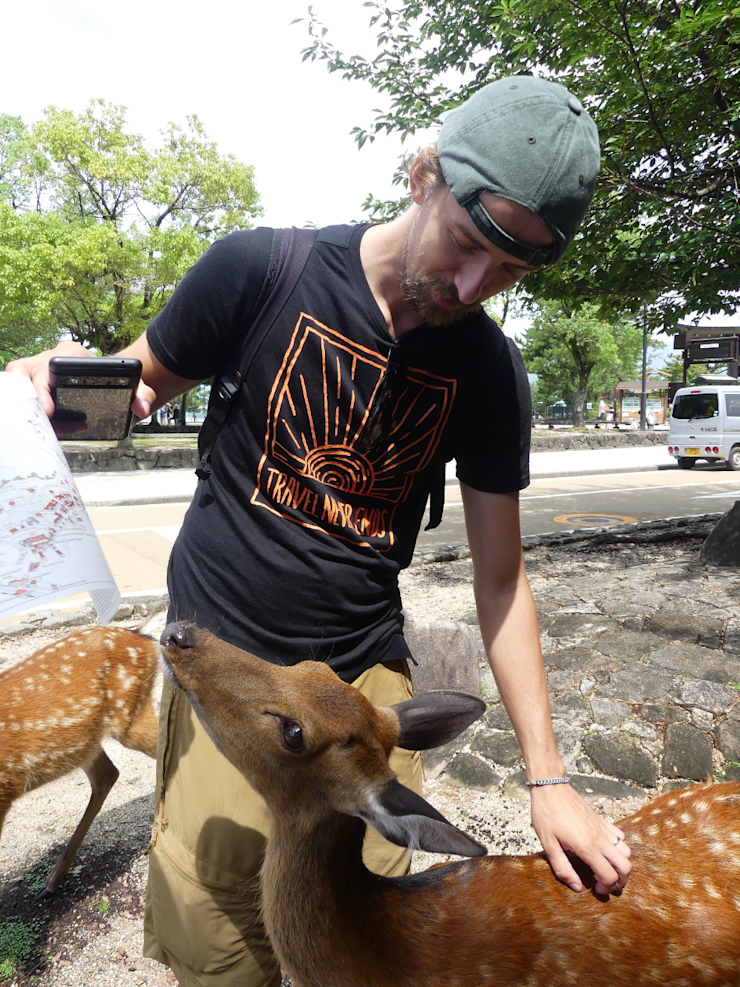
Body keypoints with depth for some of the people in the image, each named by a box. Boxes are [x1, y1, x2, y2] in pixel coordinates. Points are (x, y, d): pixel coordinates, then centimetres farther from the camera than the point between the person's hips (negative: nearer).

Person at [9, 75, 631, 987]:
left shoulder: (488, 372, -4)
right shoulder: (261, 270, -11)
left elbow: (500, 577, 0)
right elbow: (144, 381, 3)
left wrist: (547, 776, -1)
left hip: (366, 672, 2)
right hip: (224, 652, -1)